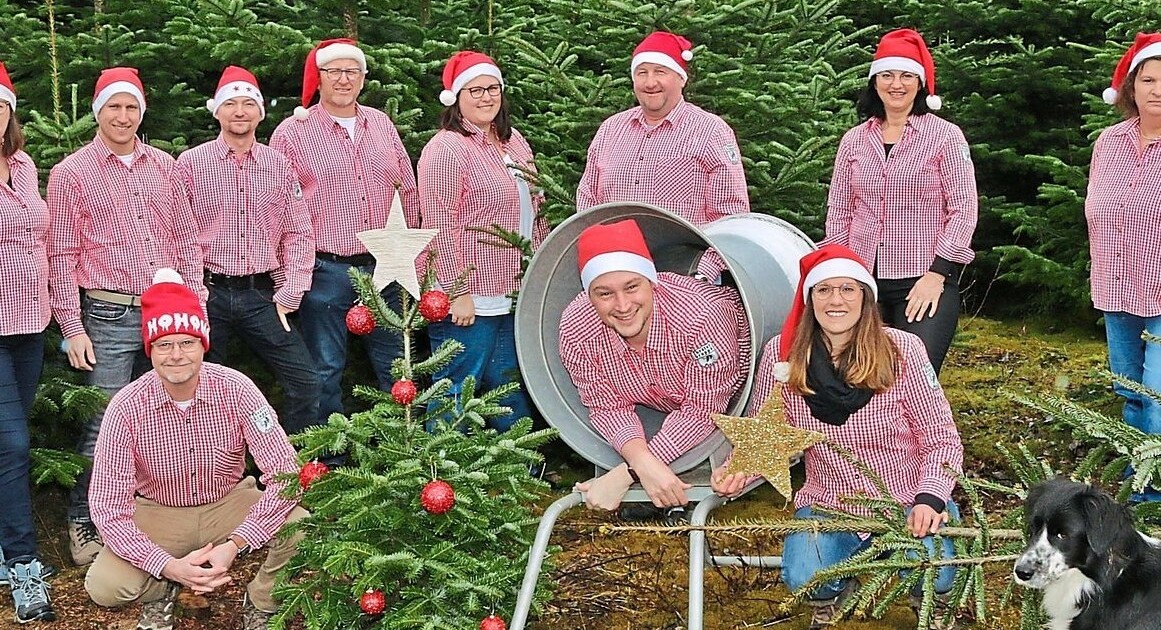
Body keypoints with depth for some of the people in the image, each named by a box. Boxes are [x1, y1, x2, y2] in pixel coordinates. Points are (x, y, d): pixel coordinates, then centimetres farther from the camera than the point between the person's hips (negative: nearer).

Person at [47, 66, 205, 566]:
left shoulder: (164, 166, 12)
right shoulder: (72, 173, 0)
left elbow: (186, 239, 15)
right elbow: (61, 256, -1)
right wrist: (73, 328, -6)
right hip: (110, 318, -4)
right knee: (105, 424, -3)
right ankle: (83, 525, 12)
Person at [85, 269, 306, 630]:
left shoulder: (236, 390, -20)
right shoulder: (127, 408, -20)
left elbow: (286, 474, -23)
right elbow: (108, 508, -20)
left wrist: (234, 545, -32)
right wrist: (167, 565, -32)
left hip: (230, 504, 0)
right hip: (158, 515, 0)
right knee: (104, 587, -26)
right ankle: (160, 590, 11)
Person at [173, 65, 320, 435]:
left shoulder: (278, 165, 8)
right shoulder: (190, 163, 2)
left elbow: (299, 232, 8)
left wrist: (290, 294, -1)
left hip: (262, 295, 2)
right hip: (208, 295, -2)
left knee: (305, 381, -6)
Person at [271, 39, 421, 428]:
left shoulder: (382, 125, 11)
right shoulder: (292, 133, -2)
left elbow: (409, 192, 17)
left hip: (384, 266, 4)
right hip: (325, 270, -4)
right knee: (326, 371, 4)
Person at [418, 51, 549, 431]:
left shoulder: (514, 142, 13)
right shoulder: (446, 149, -13)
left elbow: (534, 211, 22)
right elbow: (441, 226, -18)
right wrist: (457, 292, -21)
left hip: (514, 297, 8)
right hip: (468, 302, -8)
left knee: (513, 401, 18)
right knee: (458, 398, -1)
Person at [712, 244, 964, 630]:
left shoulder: (901, 351, -13)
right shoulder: (781, 355, -9)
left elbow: (941, 438, -8)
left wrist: (930, 499, -24)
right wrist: (738, 469, -19)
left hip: (908, 503, -1)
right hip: (828, 505, 1)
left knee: (933, 577, -28)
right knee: (804, 578, -27)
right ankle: (833, 598, 14)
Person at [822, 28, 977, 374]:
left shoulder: (945, 135, 1)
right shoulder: (854, 140, 11)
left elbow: (963, 209, -3)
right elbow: (838, 212, 15)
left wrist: (937, 273, -10)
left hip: (925, 282, -4)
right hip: (862, 282, 4)